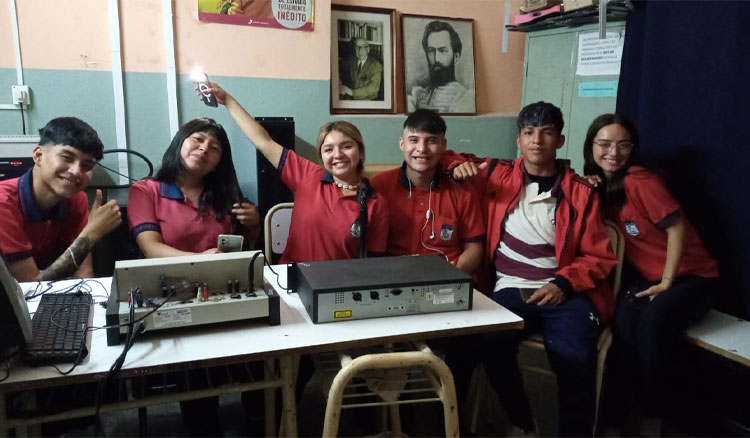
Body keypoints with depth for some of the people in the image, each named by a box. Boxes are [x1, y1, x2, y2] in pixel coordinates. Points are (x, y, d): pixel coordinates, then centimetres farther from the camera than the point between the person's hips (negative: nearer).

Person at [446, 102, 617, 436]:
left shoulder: (581, 192, 8)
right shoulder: (497, 175, 11)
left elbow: (599, 257, 8)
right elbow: (449, 159, 26)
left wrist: (564, 283, -10)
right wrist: (459, 167, 2)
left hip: (563, 292, -1)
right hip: (510, 289, 1)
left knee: (574, 358, -31)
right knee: (489, 343, -30)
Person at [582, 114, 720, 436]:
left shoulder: (640, 181, -18)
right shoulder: (600, 184, 2)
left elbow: (677, 228, -16)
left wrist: (667, 282, -14)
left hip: (690, 276, -4)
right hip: (644, 276, 4)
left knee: (653, 319, -33)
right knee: (624, 319, -27)